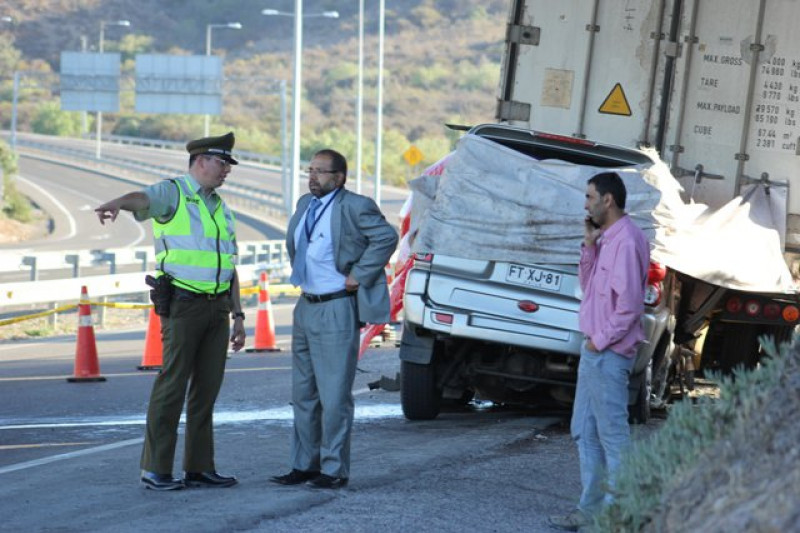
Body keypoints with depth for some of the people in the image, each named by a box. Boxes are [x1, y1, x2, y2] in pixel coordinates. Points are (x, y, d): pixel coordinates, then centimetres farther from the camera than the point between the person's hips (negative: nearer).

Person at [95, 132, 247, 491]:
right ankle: (155, 470, -2)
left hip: (217, 306, 7)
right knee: (173, 385, -6)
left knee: (207, 387, 6)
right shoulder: (172, 193, -6)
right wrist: (116, 205, -54)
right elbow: (141, 199, -30)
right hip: (182, 302, -7)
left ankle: (199, 468, 11)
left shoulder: (220, 209, 17)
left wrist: (238, 316, 13)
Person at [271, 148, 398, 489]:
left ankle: (334, 470, 2)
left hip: (337, 309, -9)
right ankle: (305, 464, 22)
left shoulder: (355, 206, -13)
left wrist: (358, 275, -20)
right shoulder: (305, 204, 12)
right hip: (306, 306, 9)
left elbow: (386, 237, -22)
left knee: (334, 394, -5)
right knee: (304, 394, 13)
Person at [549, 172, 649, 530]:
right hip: (594, 351, 11)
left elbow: (629, 304, -22)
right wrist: (589, 246, 7)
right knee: (585, 432, 14)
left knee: (612, 435, -7)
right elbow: (588, 287, 18)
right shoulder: (606, 238, 15)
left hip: (609, 353, -11)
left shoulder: (626, 240, -17)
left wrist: (600, 341, -16)